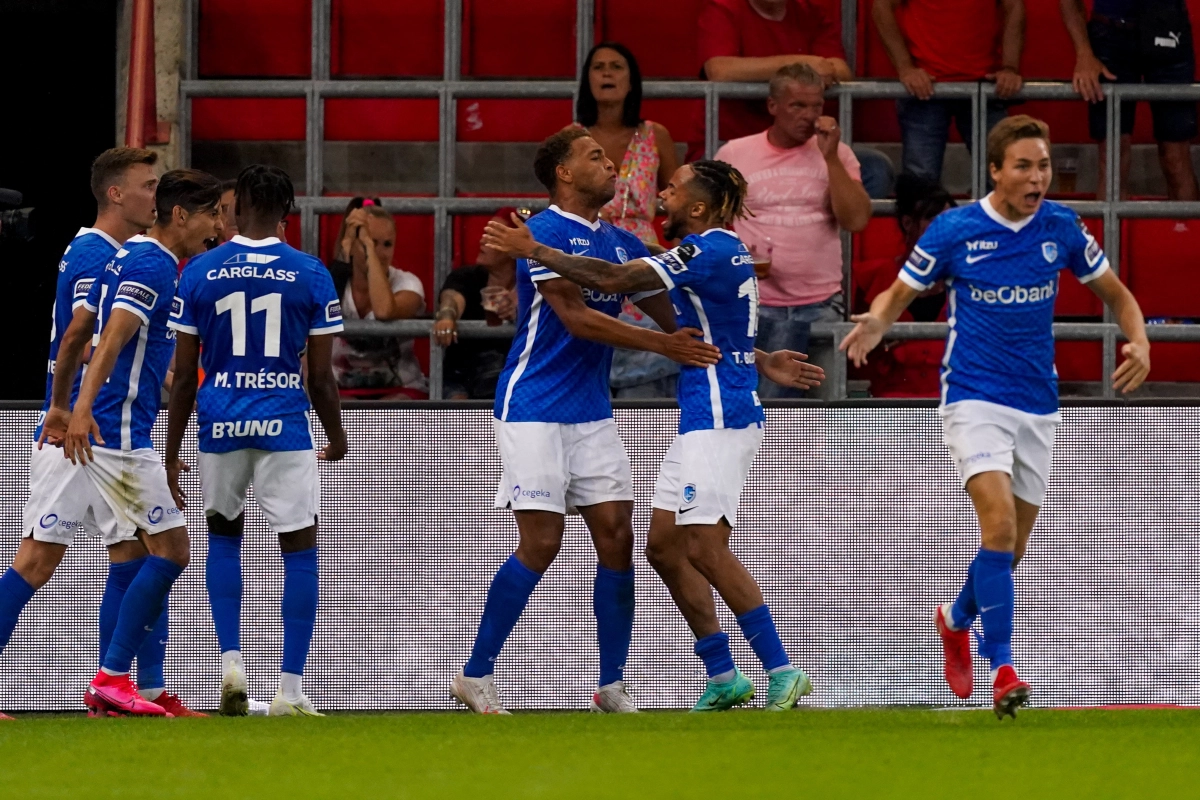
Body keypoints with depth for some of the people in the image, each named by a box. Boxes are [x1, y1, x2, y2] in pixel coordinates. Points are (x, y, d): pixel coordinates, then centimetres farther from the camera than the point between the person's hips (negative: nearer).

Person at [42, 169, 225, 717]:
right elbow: (113, 337, -25)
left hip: (118, 432, 10)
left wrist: (60, 406, 28)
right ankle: (111, 680, -8)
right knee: (171, 551, -8)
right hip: (119, 431, -10)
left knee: (164, 552, 12)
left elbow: (75, 333, 23)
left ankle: (114, 680, 11)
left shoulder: (128, 259, 18)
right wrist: (84, 408, -35)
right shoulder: (153, 265, -12)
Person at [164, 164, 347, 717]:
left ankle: (230, 661, 8)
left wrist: (171, 454, 9)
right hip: (285, 423, -2)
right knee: (300, 550, 6)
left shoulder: (199, 272, 1)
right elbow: (321, 377, 1)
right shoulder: (310, 275, -1)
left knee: (224, 535, 23)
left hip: (220, 423, 2)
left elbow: (183, 375, 2)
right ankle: (290, 688, 0)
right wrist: (336, 437, 18)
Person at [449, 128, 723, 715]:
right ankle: (476, 676, 0)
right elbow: (576, 317, -19)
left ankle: (612, 688, 6)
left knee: (617, 537, 0)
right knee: (541, 544, -10)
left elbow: (670, 315, 12)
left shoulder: (621, 243, 12)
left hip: (593, 413, 7)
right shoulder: (544, 233, -11)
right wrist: (661, 344, -22)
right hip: (534, 408, -7)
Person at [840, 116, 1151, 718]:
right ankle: (1003, 670, -23)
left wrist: (1139, 342, -8)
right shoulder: (954, 230, -8)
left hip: (1037, 406, 4)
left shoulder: (1061, 228, 0)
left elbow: (1116, 294, 12)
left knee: (1009, 550, 12)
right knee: (999, 524, -23)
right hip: (974, 401, -4)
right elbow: (899, 293, 3)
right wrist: (876, 322, -20)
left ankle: (957, 618, 43)